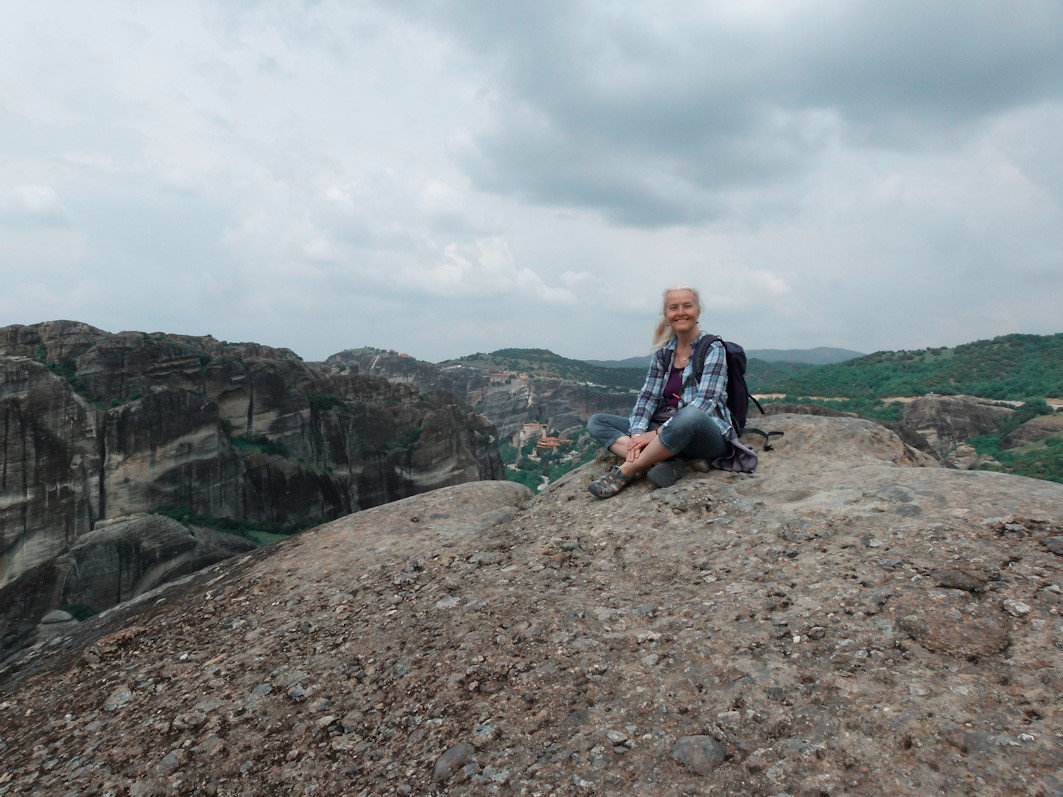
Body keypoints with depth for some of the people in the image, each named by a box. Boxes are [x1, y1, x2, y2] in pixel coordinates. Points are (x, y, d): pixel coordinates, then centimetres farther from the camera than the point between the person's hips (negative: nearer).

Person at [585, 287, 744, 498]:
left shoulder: (713, 349, -5)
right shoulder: (663, 353, 11)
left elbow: (705, 403, -16)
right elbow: (647, 397, 4)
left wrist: (658, 433, -24)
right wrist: (637, 434, -16)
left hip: (705, 434, -6)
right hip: (663, 431, 6)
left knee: (689, 416, -42)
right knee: (596, 422, -5)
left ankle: (625, 471, -26)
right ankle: (661, 461, -28)